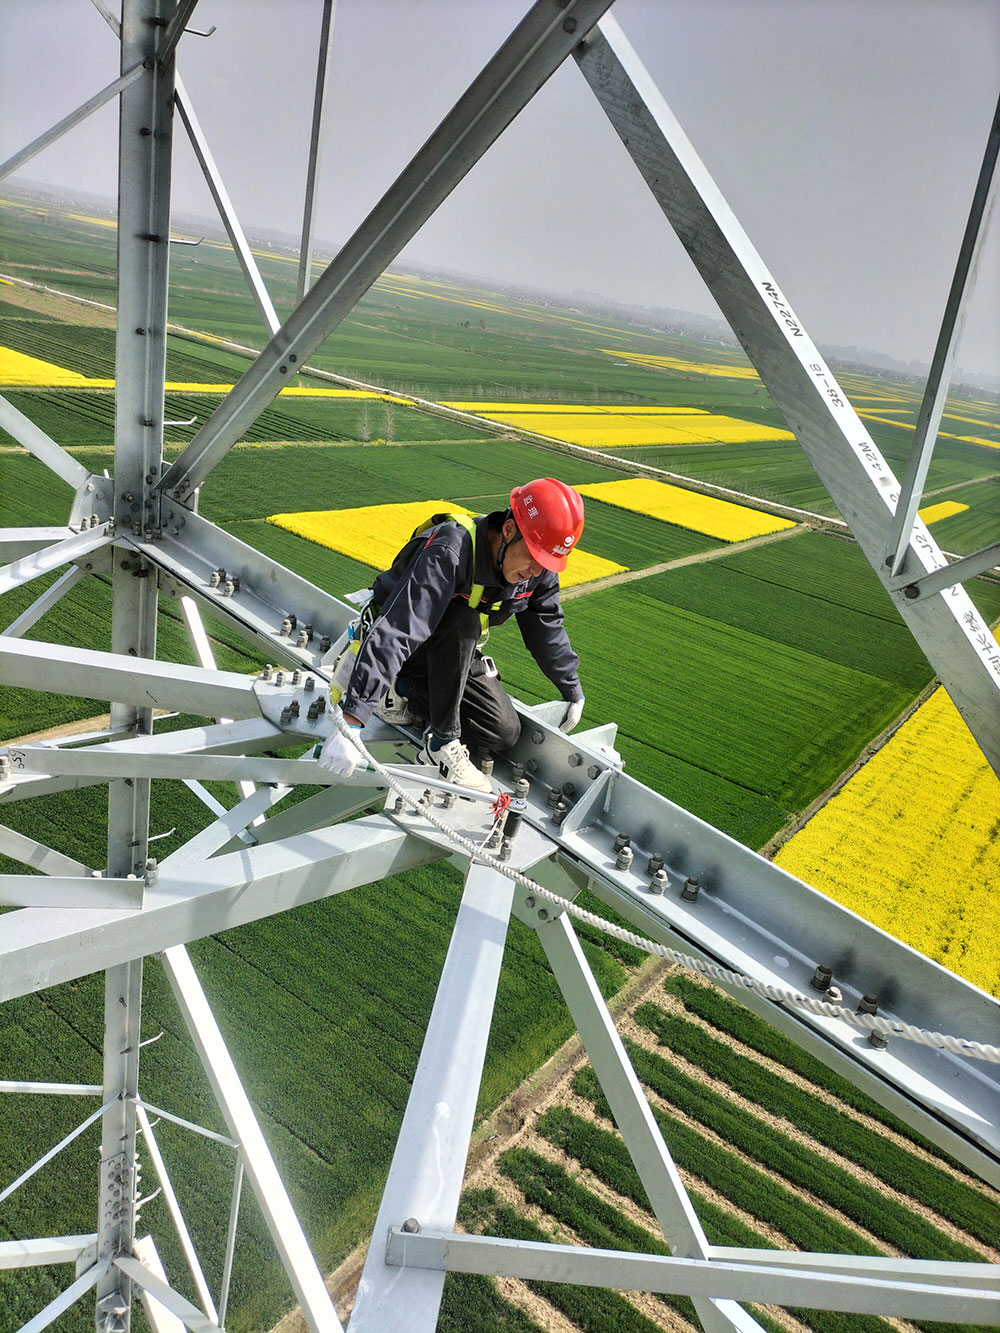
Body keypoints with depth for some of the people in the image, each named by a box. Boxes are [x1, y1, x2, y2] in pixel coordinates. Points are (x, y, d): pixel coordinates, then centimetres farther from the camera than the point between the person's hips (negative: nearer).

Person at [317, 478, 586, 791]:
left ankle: (408, 694, 6)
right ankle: (443, 742, -23)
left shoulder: (538, 568, -15)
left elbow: (548, 629, 3)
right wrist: (351, 721, -52)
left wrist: (573, 692, 12)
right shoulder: (449, 553, -38)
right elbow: (394, 633, -46)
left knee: (504, 733, -10)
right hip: (405, 647, -6)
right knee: (461, 621, -37)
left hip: (455, 655, 7)